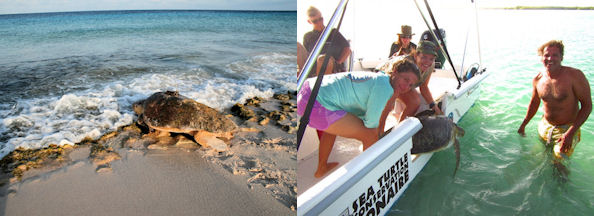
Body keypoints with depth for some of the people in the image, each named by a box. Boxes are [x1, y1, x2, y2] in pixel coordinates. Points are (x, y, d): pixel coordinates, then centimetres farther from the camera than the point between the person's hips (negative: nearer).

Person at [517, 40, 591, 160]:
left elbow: (587, 105, -17)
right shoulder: (538, 80, -4)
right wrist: (523, 125, 17)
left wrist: (571, 133, -23)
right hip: (544, 127, 5)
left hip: (566, 129, -5)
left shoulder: (575, 76, -20)